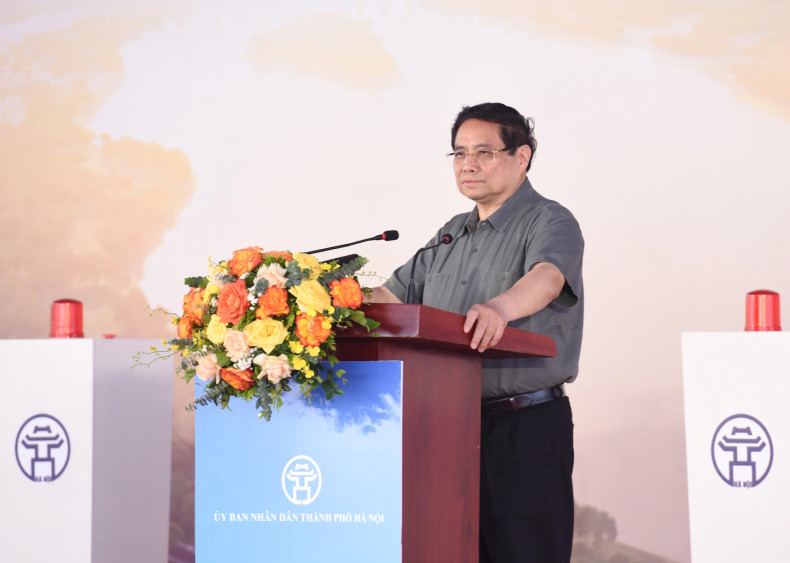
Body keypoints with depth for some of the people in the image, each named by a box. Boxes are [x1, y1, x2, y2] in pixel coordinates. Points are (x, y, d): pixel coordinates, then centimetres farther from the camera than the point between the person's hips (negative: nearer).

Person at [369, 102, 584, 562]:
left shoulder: (551, 222, -5)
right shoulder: (452, 234, 20)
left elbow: (545, 279, -27)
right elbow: (393, 295, 23)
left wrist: (501, 307, -48)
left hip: (526, 425, -7)